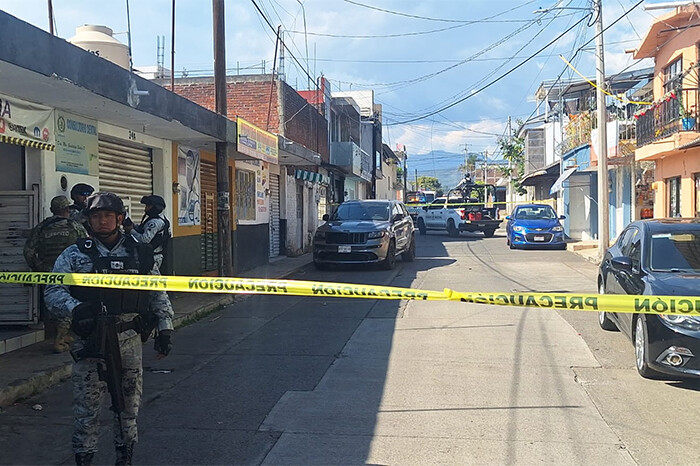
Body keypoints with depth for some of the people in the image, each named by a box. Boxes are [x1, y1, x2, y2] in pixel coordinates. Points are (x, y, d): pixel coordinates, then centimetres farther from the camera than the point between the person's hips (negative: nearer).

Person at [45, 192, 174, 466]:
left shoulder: (138, 253, 8)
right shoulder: (74, 255, 3)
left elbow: (157, 294, 12)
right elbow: (53, 292, -3)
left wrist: (164, 329, 6)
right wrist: (75, 308, -21)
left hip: (130, 340, 2)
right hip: (91, 343, -2)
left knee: (129, 408, 12)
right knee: (86, 412, 0)